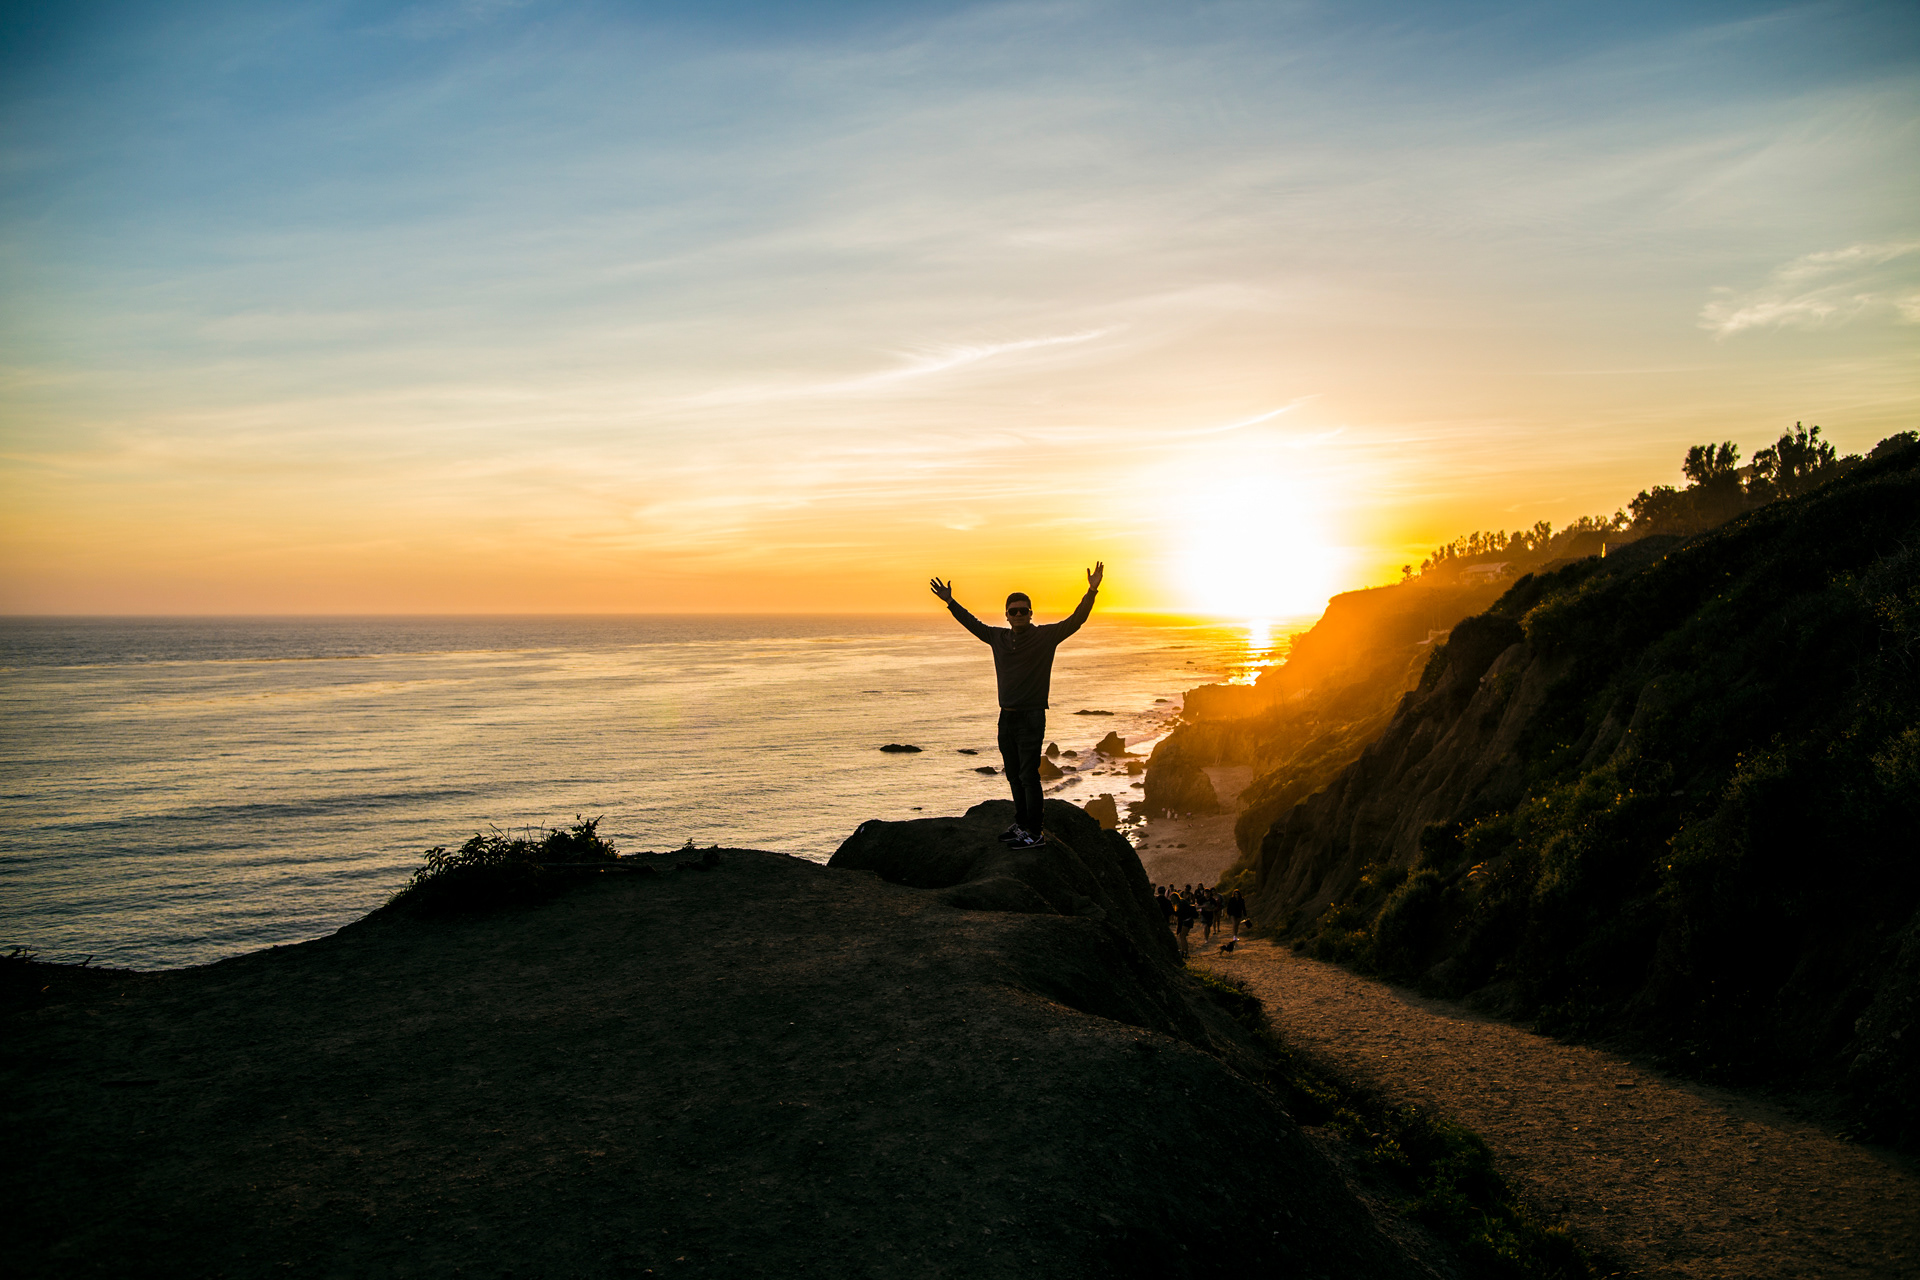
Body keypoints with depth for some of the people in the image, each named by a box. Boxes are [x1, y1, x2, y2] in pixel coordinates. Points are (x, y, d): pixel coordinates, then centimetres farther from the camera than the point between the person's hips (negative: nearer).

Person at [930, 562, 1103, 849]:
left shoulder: (1045, 636, -5)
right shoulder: (998, 637, 9)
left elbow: (1075, 621, -14)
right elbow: (972, 623, 24)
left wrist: (1091, 592, -25)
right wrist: (950, 602, 28)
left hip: (1031, 717, -6)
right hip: (1006, 716, 6)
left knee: (1028, 775, -7)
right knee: (1013, 774, 14)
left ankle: (1036, 832, -1)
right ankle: (1022, 824, 27)